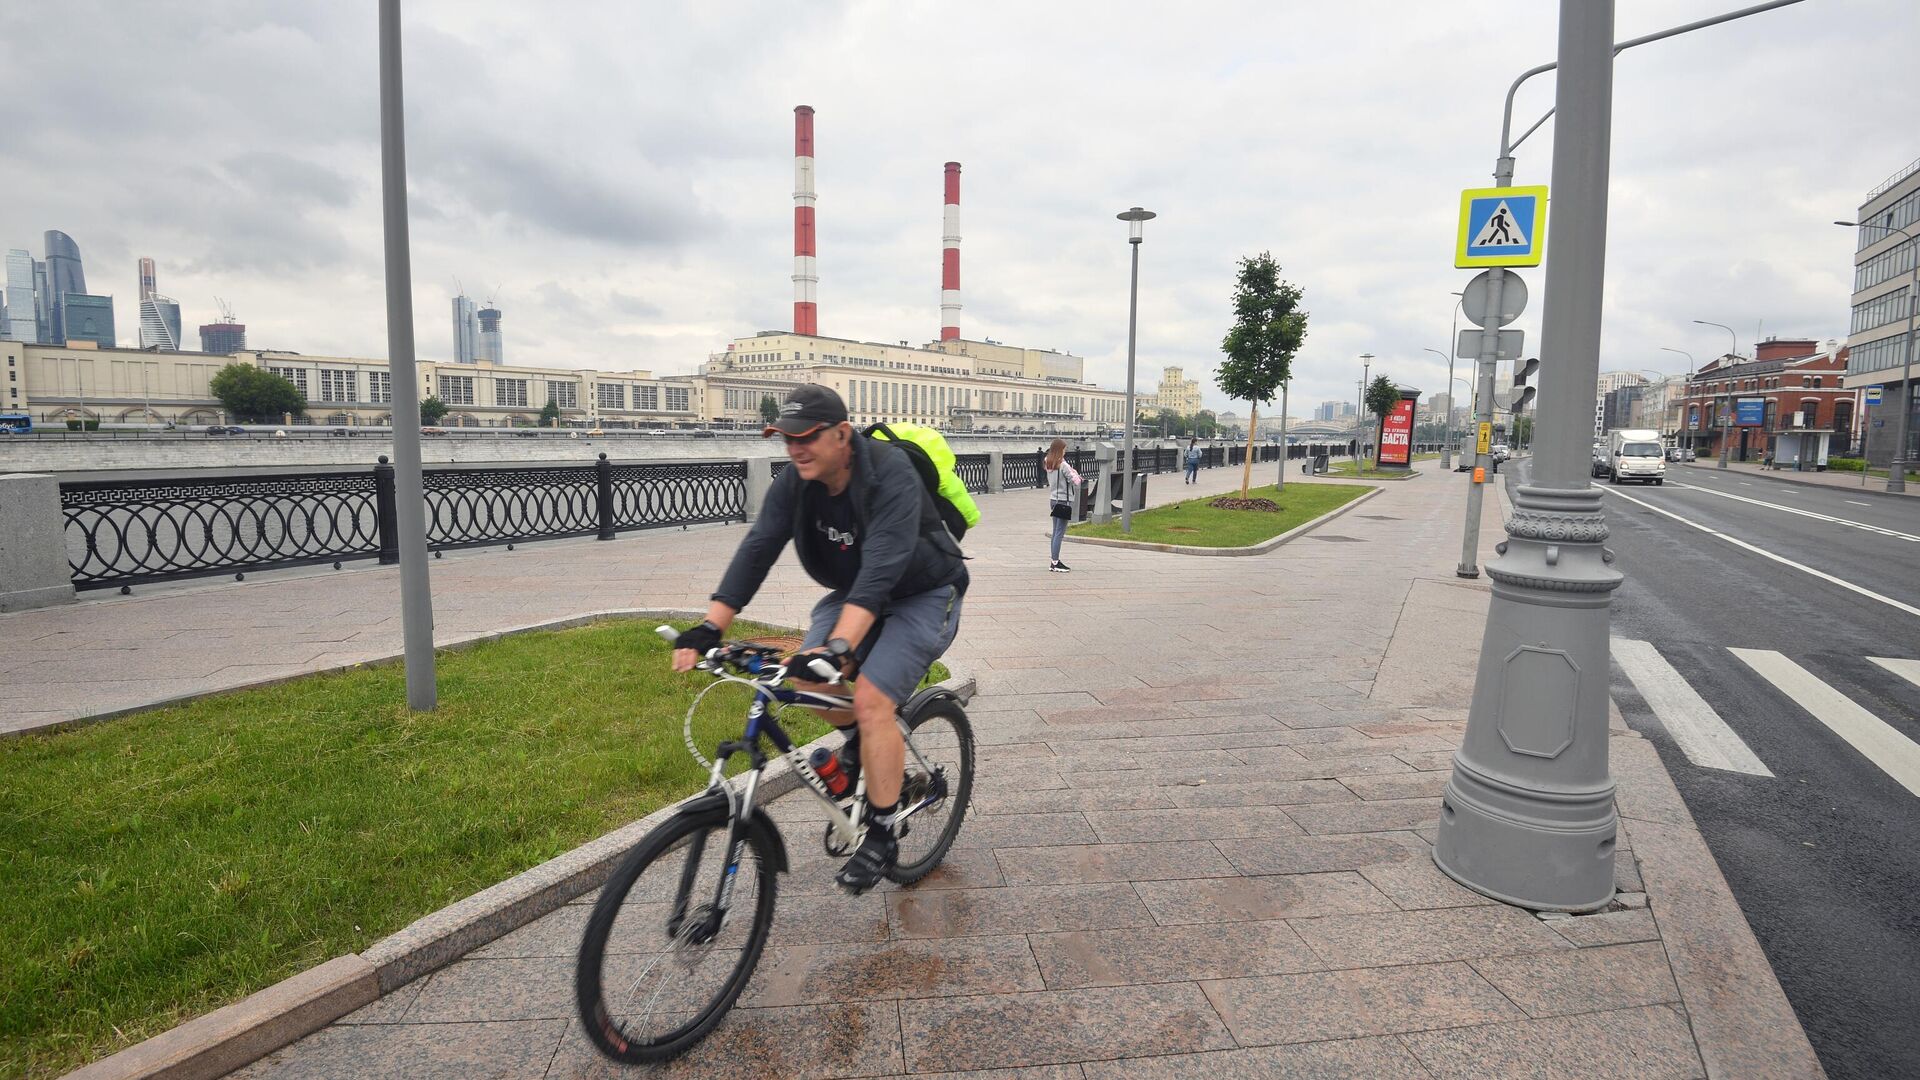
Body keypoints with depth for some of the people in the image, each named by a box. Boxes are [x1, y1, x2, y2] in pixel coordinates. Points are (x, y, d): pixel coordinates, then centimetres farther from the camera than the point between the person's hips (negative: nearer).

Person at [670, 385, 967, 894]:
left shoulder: (891, 476, -31)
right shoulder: (795, 481, -11)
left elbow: (880, 569, -42)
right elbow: (757, 549, -17)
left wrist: (839, 646, -53)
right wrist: (709, 628, -27)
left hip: (923, 596, -6)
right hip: (855, 592, 7)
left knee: (871, 697, -21)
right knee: (806, 677, -13)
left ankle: (881, 837, -5)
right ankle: (862, 739, 20)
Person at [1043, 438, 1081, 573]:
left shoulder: (1049, 465, 8)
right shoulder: (1063, 465, -16)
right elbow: (1076, 482, -18)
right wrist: (1074, 472, 3)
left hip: (1054, 500, 8)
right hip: (1063, 501, -8)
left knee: (1055, 532, 13)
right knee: (1060, 533, -5)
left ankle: (1055, 561, 17)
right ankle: (1055, 563, -3)